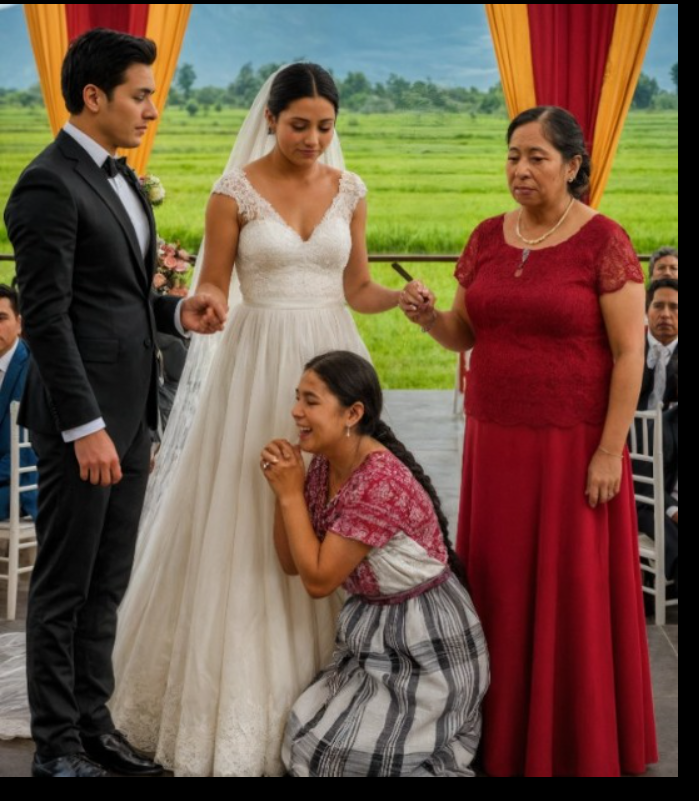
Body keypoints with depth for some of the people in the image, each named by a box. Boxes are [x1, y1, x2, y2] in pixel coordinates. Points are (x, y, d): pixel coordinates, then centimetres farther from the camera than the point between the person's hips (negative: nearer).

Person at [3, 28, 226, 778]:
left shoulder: (122, 179, 15)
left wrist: (177, 314, 3)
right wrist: (85, 428, -21)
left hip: (129, 413, 9)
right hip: (81, 418, -9)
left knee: (107, 583, 14)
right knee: (64, 587, 3)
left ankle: (91, 721, 25)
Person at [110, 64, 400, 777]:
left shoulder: (348, 191, 8)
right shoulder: (235, 192, -3)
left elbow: (356, 289, 13)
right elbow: (212, 290, -2)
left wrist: (405, 298, -6)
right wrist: (201, 308, -24)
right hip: (260, 365, -3)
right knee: (250, 526, -1)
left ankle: (331, 683, 17)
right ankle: (241, 697, 11)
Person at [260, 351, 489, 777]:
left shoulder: (382, 483, -29)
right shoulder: (325, 466, -1)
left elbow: (318, 579, -24)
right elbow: (293, 563, 3)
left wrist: (291, 494, -20)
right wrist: (284, 489, -10)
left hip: (426, 645, -9)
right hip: (373, 631, 9)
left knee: (333, 750, -9)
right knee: (305, 735, 2)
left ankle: (442, 754, 11)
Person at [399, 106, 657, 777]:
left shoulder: (603, 241, -8)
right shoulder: (488, 238, 8)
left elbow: (628, 355, -10)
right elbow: (464, 335, 12)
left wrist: (610, 452, -14)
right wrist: (427, 317, -9)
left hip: (573, 445, -5)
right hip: (496, 442, 5)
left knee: (572, 593, 2)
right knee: (499, 588, 8)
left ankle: (576, 746, 17)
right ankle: (503, 736, 21)